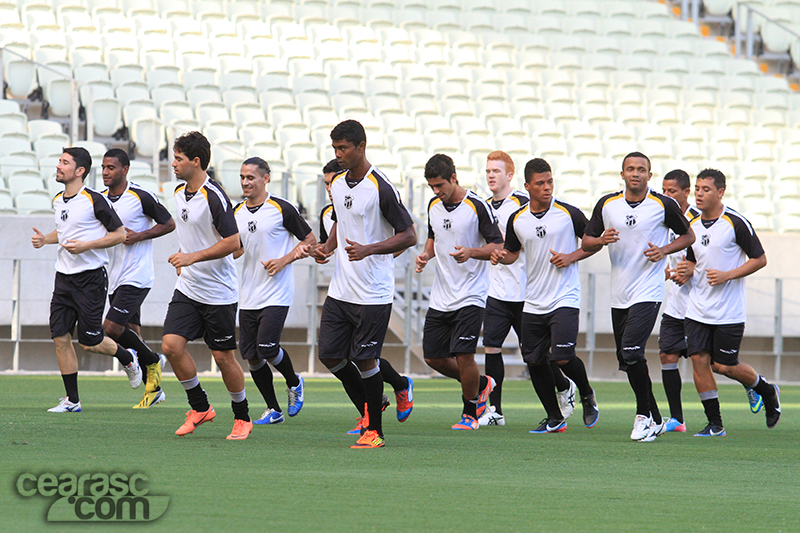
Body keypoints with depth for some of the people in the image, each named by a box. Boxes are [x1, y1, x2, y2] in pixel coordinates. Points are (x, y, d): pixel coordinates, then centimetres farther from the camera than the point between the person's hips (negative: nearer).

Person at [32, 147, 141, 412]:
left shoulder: (94, 200, -13)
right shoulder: (58, 201, 9)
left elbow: (119, 234, -10)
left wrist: (85, 245, -18)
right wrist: (45, 239, 8)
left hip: (91, 278, -7)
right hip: (64, 278, 7)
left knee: (89, 341, -3)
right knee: (60, 337, 0)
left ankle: (127, 358, 28)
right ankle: (72, 400, 7)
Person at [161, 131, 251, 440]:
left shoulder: (214, 197, -18)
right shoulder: (179, 193, 8)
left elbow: (233, 242, -20)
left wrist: (194, 257, -23)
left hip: (218, 293, -7)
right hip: (187, 287, 7)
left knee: (223, 356, 1)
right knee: (171, 345, -7)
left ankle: (242, 418, 19)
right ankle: (200, 408, 10)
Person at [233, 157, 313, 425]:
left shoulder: (282, 209, -7)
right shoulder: (237, 212, 10)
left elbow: (310, 241, -1)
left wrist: (284, 260, -12)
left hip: (276, 294, -6)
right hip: (248, 296, 6)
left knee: (266, 348, -16)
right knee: (251, 355, 2)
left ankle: (294, 383, 14)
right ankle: (273, 410, 15)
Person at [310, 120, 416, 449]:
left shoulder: (380, 188, -14)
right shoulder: (337, 184, 9)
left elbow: (408, 236, -13)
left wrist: (368, 249, -24)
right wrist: (327, 248, 6)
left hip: (373, 294, -8)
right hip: (340, 290, 8)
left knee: (364, 359, -5)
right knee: (329, 355, 6)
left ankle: (375, 431, 8)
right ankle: (368, 411, 25)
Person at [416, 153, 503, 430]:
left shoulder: (477, 206, -11)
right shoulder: (434, 205, 7)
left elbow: (498, 246, -9)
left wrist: (471, 252, -26)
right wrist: (426, 254, 2)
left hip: (471, 296, -7)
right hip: (440, 298, 7)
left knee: (463, 355, -12)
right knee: (433, 357, 4)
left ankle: (470, 412, 8)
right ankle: (480, 384, 27)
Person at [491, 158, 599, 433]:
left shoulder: (569, 214, -6)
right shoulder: (516, 220, 4)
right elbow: (513, 252, 19)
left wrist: (571, 257, -10)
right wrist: (501, 257, -3)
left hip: (565, 299, -4)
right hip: (533, 303, 4)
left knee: (563, 356, -17)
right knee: (534, 361, 3)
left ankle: (587, 396, 14)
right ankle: (555, 418, 18)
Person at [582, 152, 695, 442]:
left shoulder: (664, 205, -4)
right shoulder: (607, 204, 6)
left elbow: (688, 236, 9)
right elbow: (586, 242, 12)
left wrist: (664, 250, -9)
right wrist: (602, 240, -10)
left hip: (648, 292, -5)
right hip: (619, 295, 5)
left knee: (631, 351, -20)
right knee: (626, 360, 8)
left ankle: (644, 415, -4)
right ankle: (655, 420, 22)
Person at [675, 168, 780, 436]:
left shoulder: (736, 223, -11)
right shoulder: (692, 225, 8)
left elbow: (760, 259, -7)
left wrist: (727, 275, -17)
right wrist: (686, 271, -3)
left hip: (729, 311, -6)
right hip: (698, 310, 6)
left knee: (724, 366, -3)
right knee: (699, 359, -4)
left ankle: (767, 391, 25)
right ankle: (715, 423, 4)